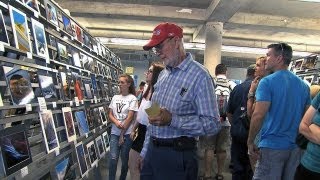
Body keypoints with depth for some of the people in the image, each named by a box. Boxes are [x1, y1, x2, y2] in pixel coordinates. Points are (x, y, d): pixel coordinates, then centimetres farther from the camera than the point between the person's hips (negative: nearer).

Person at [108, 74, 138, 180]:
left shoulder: (132, 98, -6)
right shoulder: (115, 97, 8)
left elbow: (129, 118, -10)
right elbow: (110, 114, 8)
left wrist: (122, 135, -10)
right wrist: (116, 122, -14)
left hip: (126, 133, -3)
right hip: (114, 132, 3)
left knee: (124, 159, 8)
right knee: (113, 158, -7)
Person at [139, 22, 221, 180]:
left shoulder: (199, 75, -13)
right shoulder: (163, 74, 10)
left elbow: (212, 124, -17)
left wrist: (172, 120, -26)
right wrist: (145, 151, 16)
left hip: (177, 155, -6)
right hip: (152, 151, 7)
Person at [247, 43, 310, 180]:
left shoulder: (267, 82, -13)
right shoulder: (303, 85, 9)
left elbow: (258, 115, -19)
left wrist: (250, 141, -10)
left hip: (272, 145, -7)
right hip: (296, 146, 7)